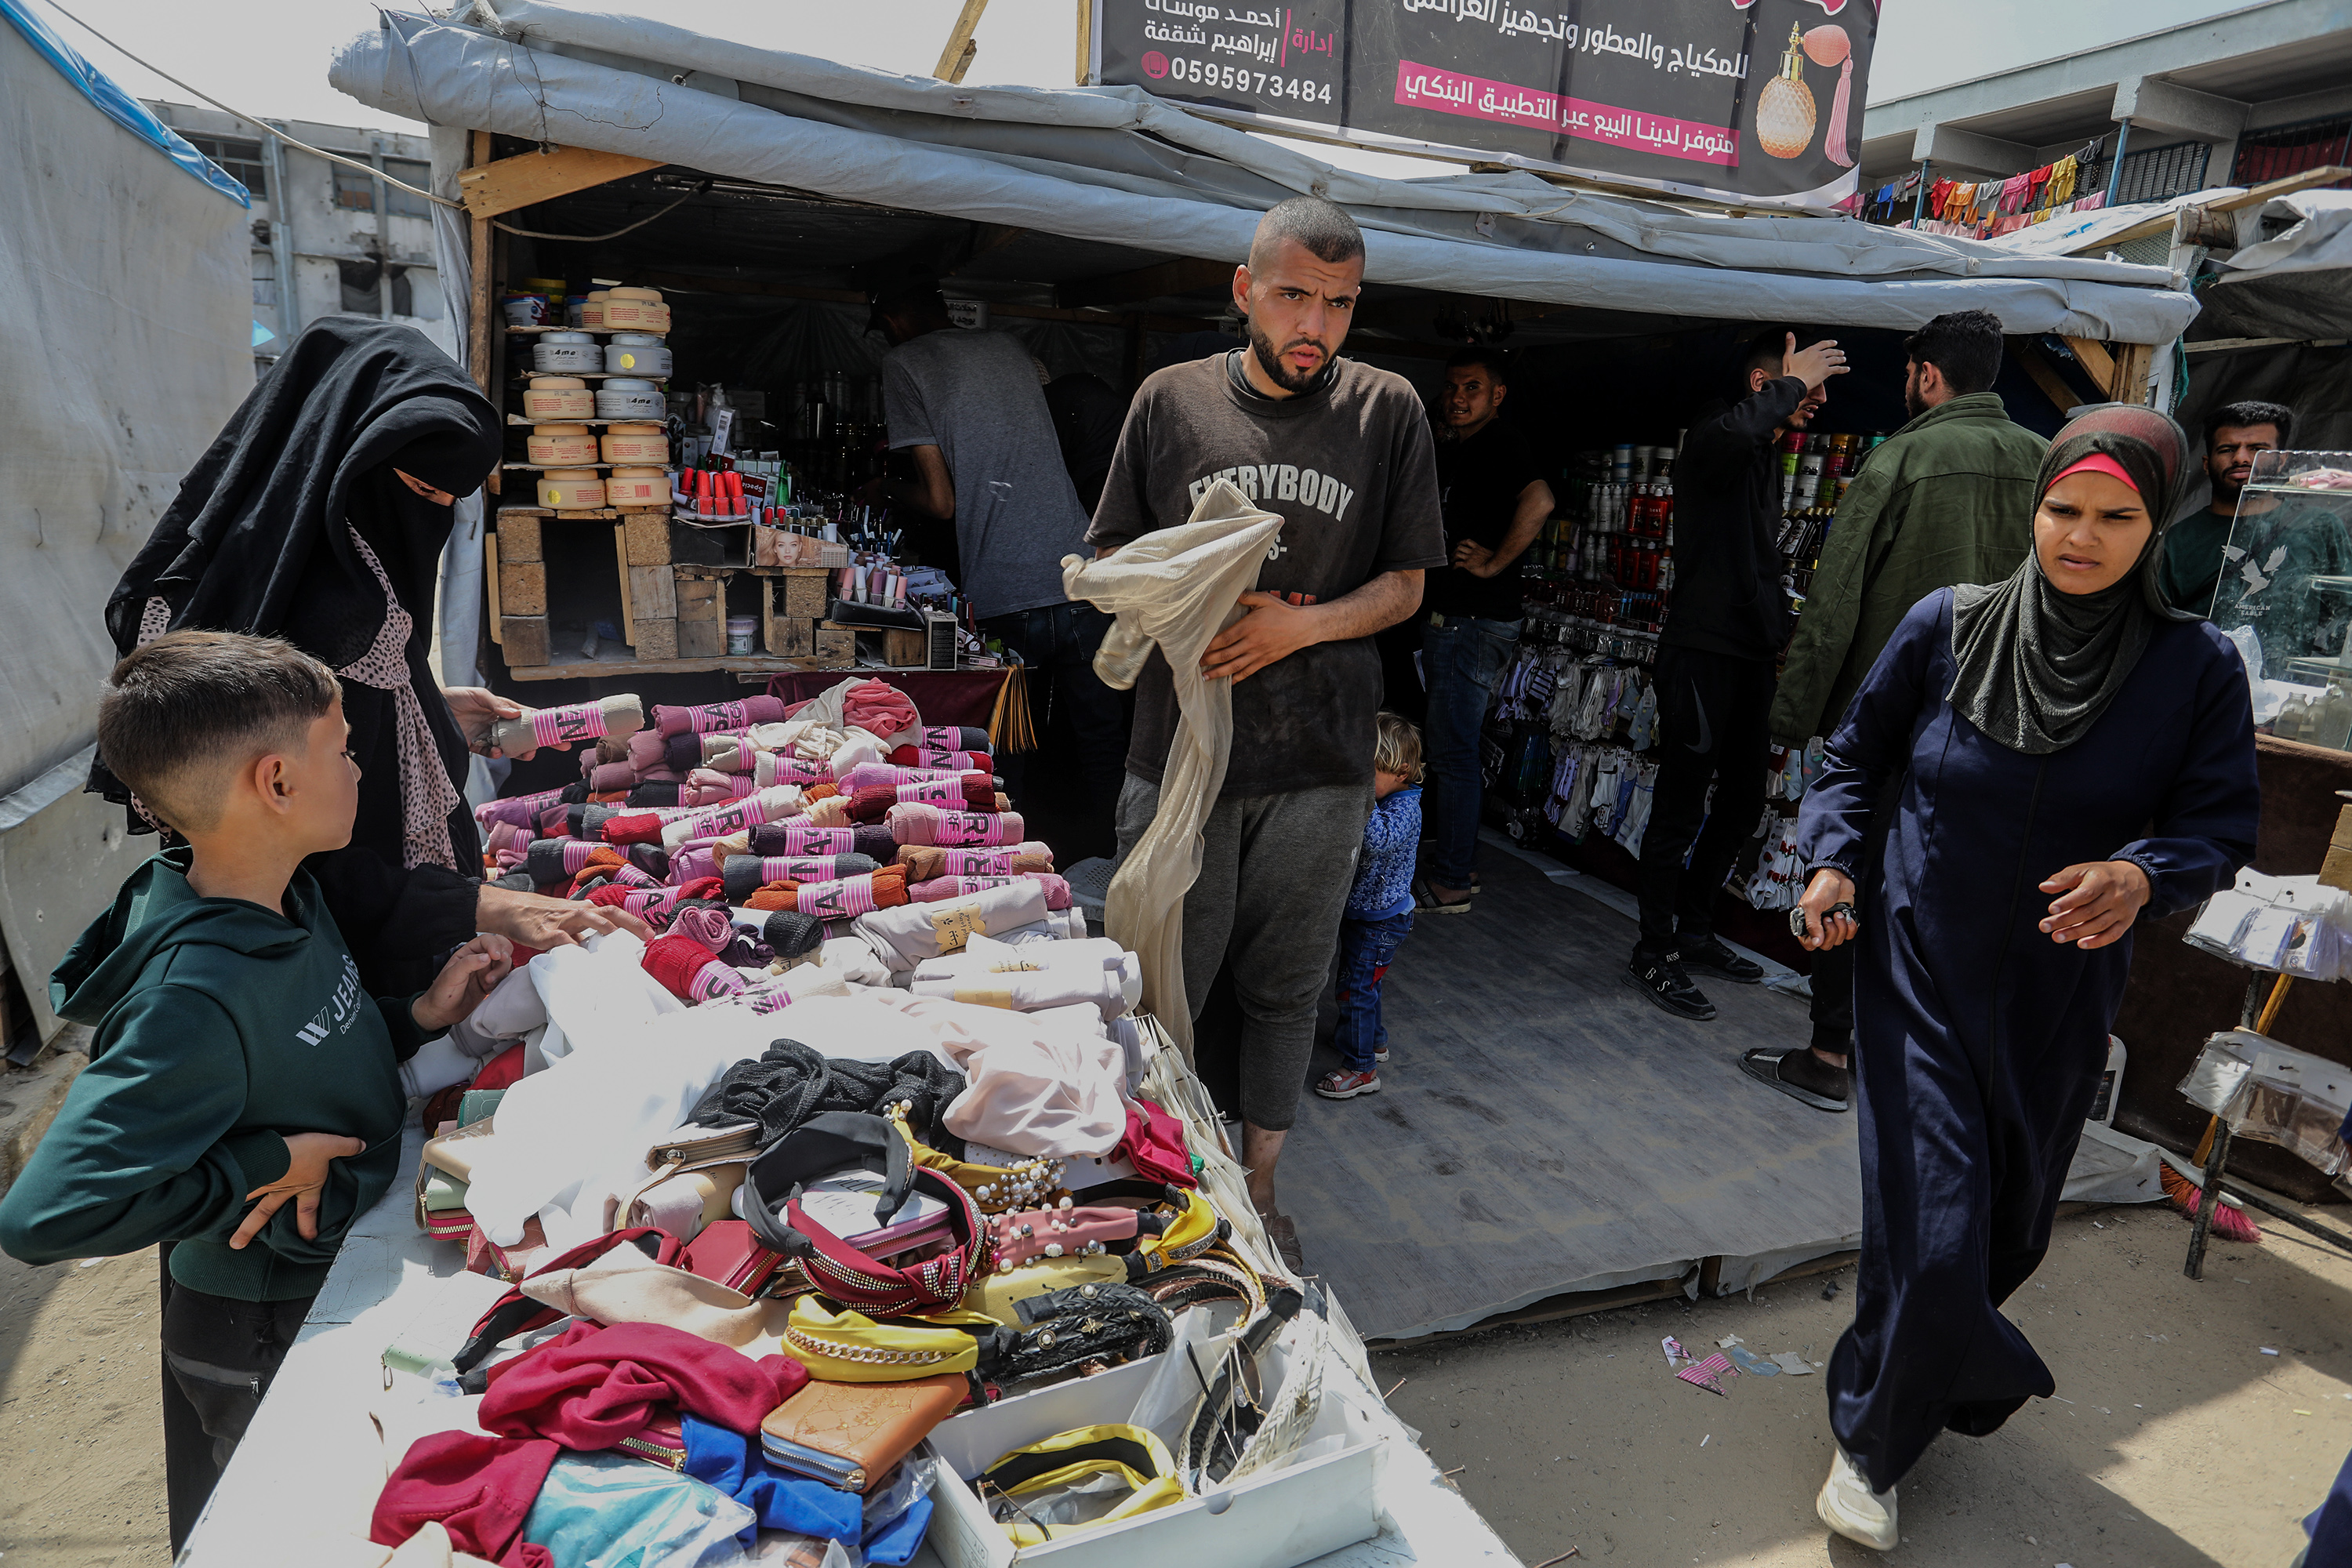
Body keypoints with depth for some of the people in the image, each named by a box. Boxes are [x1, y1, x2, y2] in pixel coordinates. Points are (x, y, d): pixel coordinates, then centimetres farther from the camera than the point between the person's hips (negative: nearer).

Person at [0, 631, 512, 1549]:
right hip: (262, 1343, -8)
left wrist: (420, 1016, -8)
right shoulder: (195, 997, -34)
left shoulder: (288, 898, -6)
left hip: (344, 1275, 8)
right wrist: (265, 1165, -28)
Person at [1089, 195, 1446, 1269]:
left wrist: (1301, 624, -13)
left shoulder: (1388, 411, 3)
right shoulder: (1171, 400, 4)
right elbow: (1112, 558, 8)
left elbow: (1405, 585, 5)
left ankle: (1258, 1189, 34)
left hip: (1322, 762, 1)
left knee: (1286, 990, 14)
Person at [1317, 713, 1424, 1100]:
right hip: (1360, 910, 9)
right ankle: (1373, 1040, 44)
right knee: (1361, 983, 24)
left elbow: (1379, 839, -46)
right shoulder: (1377, 798, 1)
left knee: (1356, 988, -3)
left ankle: (1361, 1068, 10)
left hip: (1380, 920, -9)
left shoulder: (1404, 809, -26)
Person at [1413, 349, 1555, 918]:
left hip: (1475, 623, -10)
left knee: (1452, 752, -6)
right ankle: (1459, 860, 28)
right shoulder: (1448, 452, 17)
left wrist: (1493, 563, -22)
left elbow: (1538, 501, -31)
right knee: (1448, 746, 16)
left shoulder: (1503, 445, -11)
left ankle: (1450, 884, 1)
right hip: (1446, 617, 10)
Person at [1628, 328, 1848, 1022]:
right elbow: (1734, 429, -37)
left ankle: (1694, 930, 28)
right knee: (1682, 808, -4)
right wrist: (1793, 380, -19)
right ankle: (1655, 956, 6)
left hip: (1750, 657, 10)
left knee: (1743, 802, 14)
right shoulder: (1713, 440, -10)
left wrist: (1779, 640, 22)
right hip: (1702, 652, -10)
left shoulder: (1768, 459, 21)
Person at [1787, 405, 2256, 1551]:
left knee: (2009, 1228, 18)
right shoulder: (1946, 628, -7)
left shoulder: (2196, 669, -6)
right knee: (1931, 1232, -5)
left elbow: (2221, 826, -3)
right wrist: (1833, 860, -13)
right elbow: (1856, 760, 3)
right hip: (1920, 976, -2)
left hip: (2058, 997, 2)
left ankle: (1939, 1366, 49)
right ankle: (1871, 1443, 21)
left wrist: (2144, 874, -25)